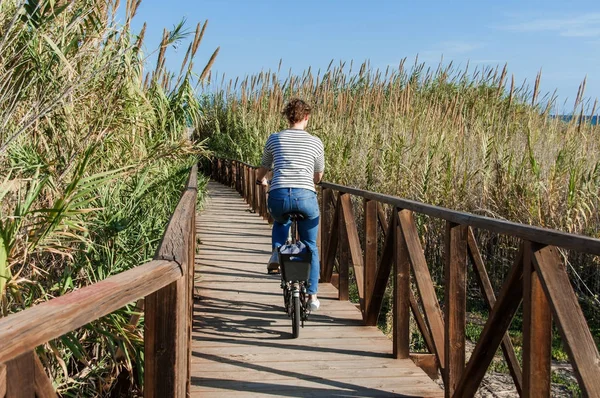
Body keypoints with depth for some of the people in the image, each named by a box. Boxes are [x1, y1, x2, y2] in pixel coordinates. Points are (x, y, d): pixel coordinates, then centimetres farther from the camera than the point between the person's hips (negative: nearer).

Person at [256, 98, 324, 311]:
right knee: (310, 246, 18)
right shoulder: (315, 142, 13)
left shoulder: (274, 139, 14)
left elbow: (264, 168, 28)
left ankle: (277, 254, 14)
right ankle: (312, 294, 16)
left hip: (278, 195, 1)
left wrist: (260, 180, 51)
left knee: (280, 222, 37)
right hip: (306, 196, -1)